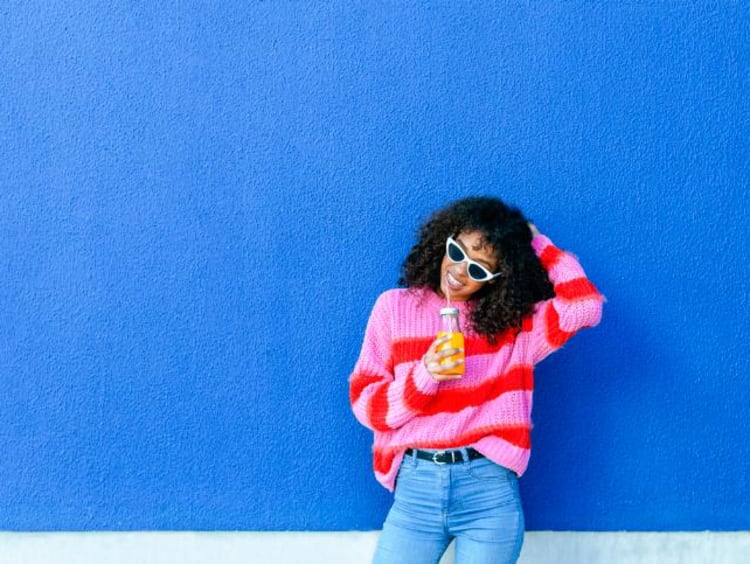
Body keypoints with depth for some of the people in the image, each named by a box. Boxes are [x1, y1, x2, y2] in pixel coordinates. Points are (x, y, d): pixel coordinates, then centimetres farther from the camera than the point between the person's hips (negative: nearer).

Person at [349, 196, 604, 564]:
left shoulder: (515, 321, 4)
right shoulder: (395, 307, 5)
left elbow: (584, 306, -13)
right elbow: (365, 404, 2)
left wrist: (537, 244, -2)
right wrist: (424, 376, -14)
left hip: (490, 491, 0)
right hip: (415, 487, 1)